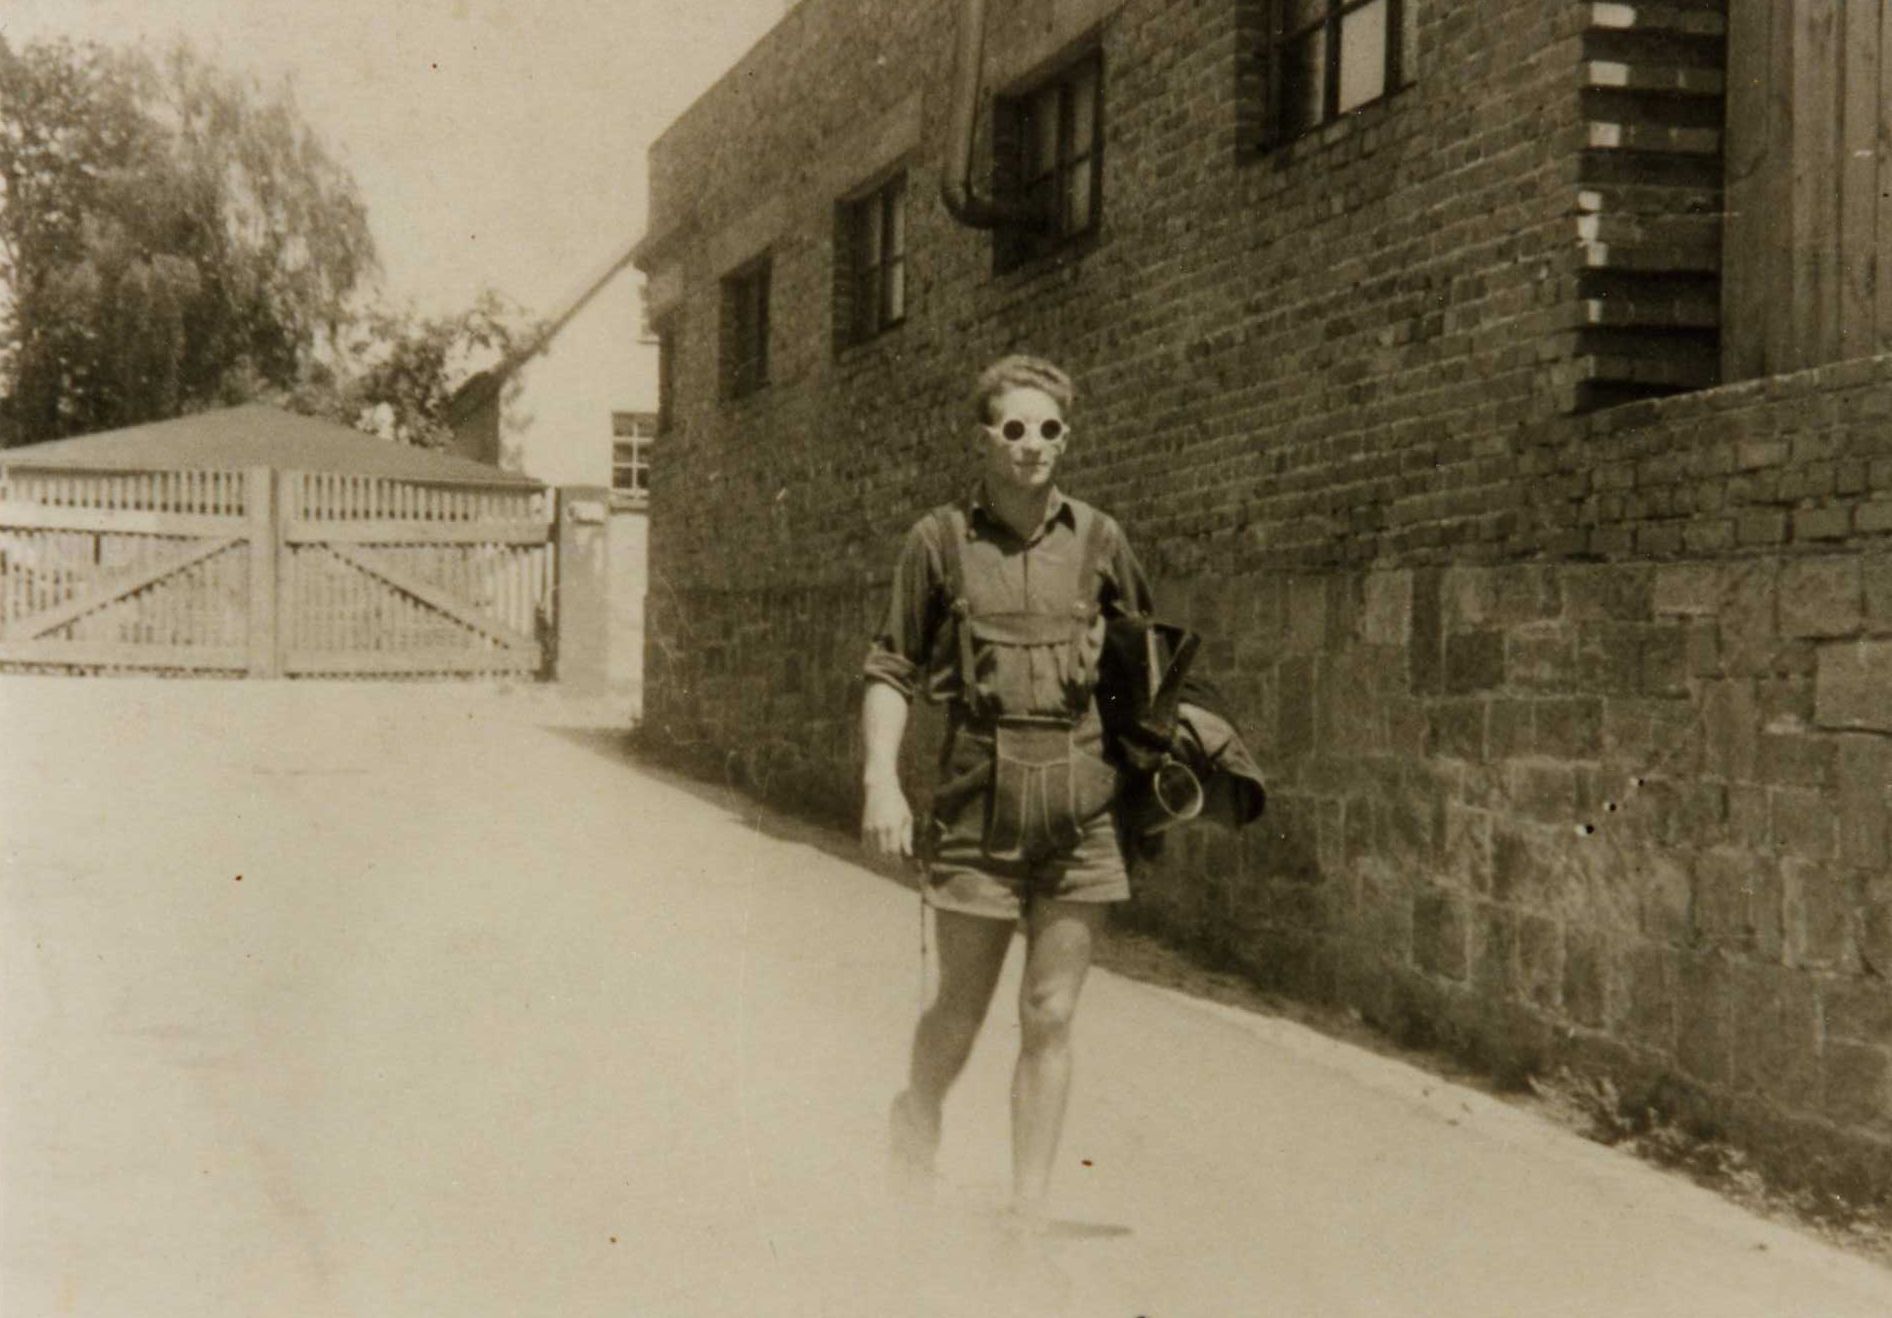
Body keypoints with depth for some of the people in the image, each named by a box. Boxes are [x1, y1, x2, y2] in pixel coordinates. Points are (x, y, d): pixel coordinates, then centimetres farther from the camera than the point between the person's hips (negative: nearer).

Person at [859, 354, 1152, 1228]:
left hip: (1079, 804, 2)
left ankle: (1029, 1213, 15)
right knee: (962, 1009, 9)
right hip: (978, 801, -1)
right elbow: (892, 670, 0)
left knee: (1049, 1017, 5)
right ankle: (917, 1124, 40)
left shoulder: (1097, 540, 5)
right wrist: (880, 781, -10)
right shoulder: (941, 540, -1)